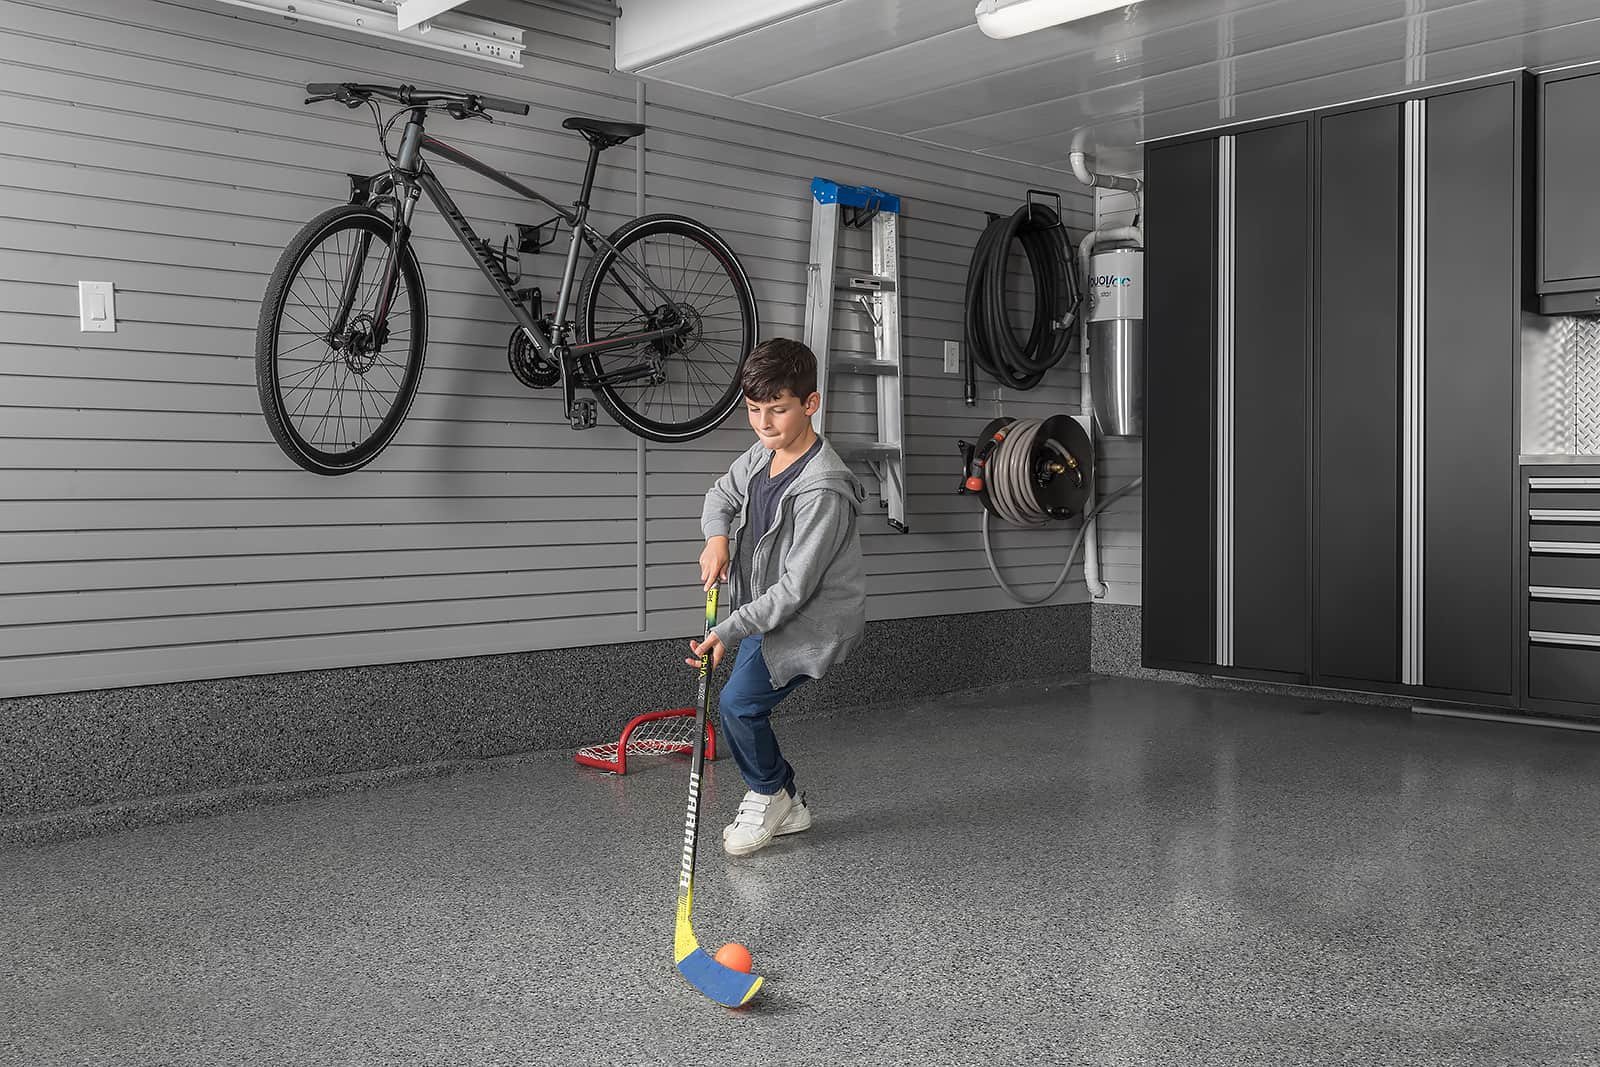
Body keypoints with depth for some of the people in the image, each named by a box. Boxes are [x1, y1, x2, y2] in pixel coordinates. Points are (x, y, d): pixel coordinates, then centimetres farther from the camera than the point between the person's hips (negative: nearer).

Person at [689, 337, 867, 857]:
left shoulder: (822, 489, -28)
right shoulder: (762, 455, -1)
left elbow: (795, 588, -27)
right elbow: (722, 494, 20)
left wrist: (728, 631, -30)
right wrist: (717, 536, -3)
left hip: (811, 618, -9)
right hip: (766, 610, 9)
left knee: (739, 701, -18)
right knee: (745, 706, 11)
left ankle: (768, 794, 9)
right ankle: (786, 806, 30)